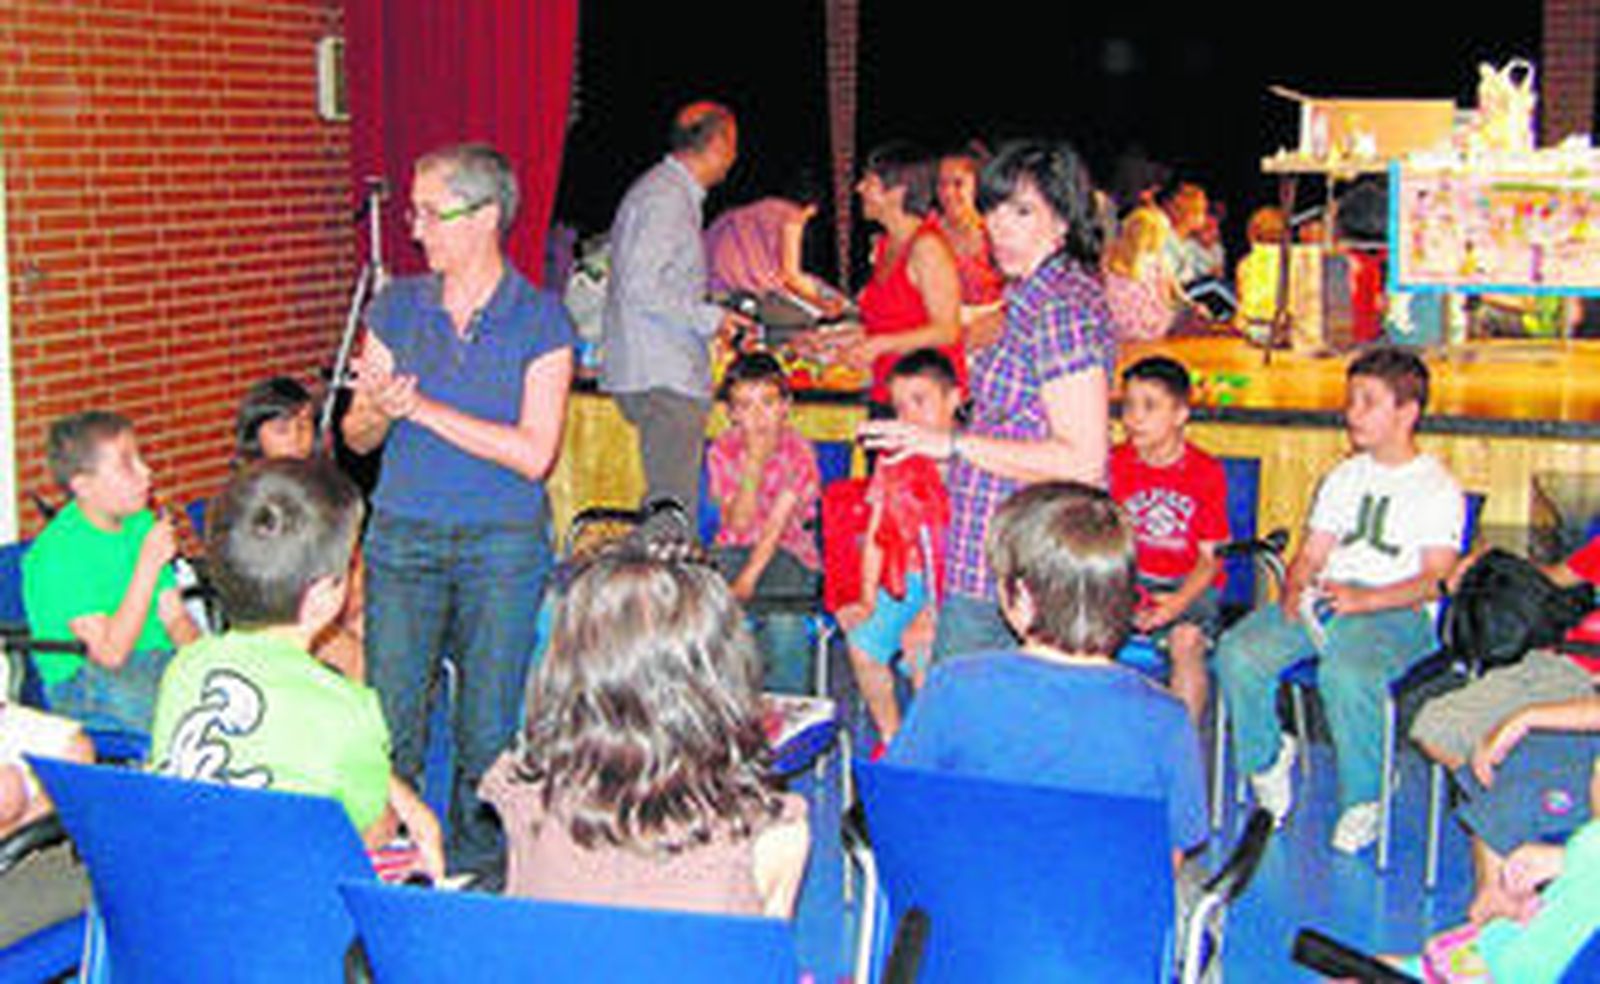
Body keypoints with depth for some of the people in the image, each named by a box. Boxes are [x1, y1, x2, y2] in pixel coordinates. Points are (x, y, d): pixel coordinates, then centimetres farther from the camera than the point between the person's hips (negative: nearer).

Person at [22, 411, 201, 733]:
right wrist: (149, 565, -23)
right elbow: (110, 653, -20)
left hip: (160, 659, 7)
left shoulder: (142, 523, 9)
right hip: (83, 682, -7)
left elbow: (174, 616, 10)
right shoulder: (56, 552, -14)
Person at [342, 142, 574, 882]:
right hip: (403, 535, 3)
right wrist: (377, 410, -16)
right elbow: (357, 438, 9)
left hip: (503, 543, -3)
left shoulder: (539, 320, -5)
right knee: (388, 720, 3)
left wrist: (421, 407, -16)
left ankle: (476, 864, 20)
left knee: (488, 726, 5)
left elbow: (533, 453, -13)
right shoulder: (398, 306, 5)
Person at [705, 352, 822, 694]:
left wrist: (748, 577, -26)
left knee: (783, 616, -32)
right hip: (734, 550, 2)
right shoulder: (722, 450, -1)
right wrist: (754, 463, -20)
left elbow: (778, 523, -15)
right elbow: (739, 523, -9)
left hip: (788, 553, -2)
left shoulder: (798, 450, -7)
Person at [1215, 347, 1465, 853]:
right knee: (1237, 652, -22)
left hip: (1398, 613, -5)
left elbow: (1436, 579, -6)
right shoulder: (1343, 478, 24)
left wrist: (1365, 600, -21)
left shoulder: (1438, 488, 5)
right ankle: (1266, 759, 2)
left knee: (1347, 673, -38)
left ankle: (1363, 798, -15)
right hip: (1324, 602, 6)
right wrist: (1295, 590, -5)